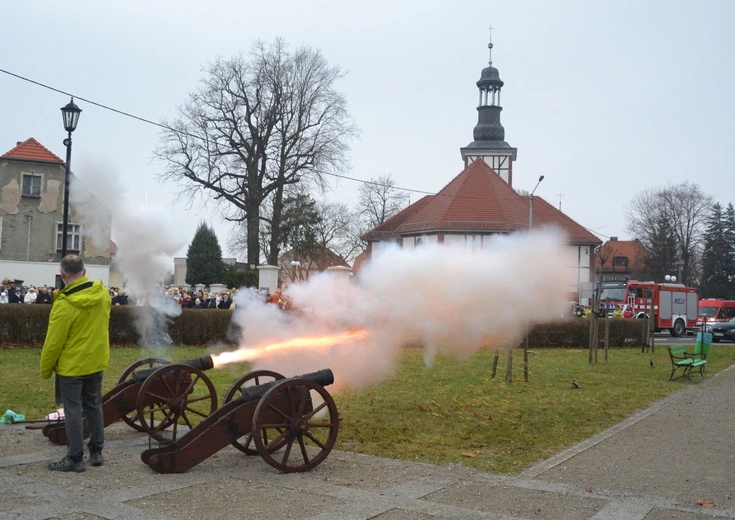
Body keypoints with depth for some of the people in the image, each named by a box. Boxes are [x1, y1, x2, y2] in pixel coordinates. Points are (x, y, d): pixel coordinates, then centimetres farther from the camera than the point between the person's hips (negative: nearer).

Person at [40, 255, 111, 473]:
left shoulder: (64, 304, -23)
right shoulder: (103, 294, -5)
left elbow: (54, 342, -16)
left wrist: (45, 369, -2)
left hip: (71, 366, -6)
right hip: (96, 362, 6)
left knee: (73, 410, 3)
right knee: (93, 407, 16)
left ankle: (75, 459, 8)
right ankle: (96, 452, 23)